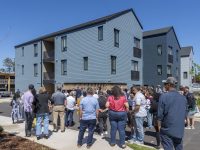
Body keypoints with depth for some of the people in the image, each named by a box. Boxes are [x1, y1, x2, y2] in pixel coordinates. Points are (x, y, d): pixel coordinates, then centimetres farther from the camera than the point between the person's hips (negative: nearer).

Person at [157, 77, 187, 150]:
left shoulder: (164, 96, -14)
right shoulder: (183, 98, 2)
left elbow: (160, 114, -12)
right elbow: (185, 114, 9)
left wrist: (159, 127, 0)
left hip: (167, 130, -5)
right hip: (180, 130, 5)